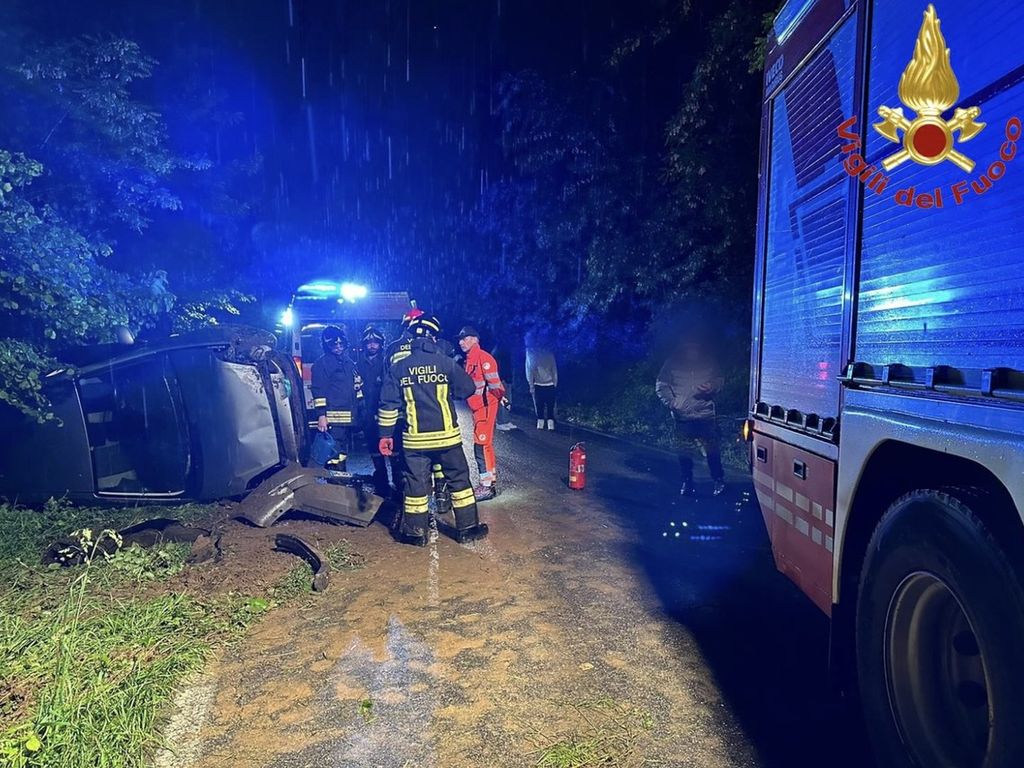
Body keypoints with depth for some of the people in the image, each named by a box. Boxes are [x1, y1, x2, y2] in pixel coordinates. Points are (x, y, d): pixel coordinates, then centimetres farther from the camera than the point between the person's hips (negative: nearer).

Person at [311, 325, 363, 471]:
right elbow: (318, 391, -11)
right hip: (333, 418, -8)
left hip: (349, 417, 8)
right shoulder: (322, 363, -4)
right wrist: (321, 415, -18)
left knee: (343, 453, 16)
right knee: (335, 455, -14)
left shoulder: (348, 361, 18)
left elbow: (357, 386, 24)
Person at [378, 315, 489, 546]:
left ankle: (415, 531, 17)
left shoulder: (398, 367, 1)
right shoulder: (446, 362, -5)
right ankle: (467, 527, 18)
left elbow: (388, 404, 0)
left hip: (415, 439, 1)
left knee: (415, 484, 10)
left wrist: (386, 434, 5)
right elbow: (468, 389, 1)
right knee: (458, 480, 11)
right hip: (447, 435, -1)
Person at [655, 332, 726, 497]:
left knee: (712, 449, 3)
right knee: (683, 451, 8)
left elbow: (719, 380, 11)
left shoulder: (710, 362, -1)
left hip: (705, 414, 0)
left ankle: (719, 480, 21)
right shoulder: (673, 363, -4)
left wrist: (712, 387, -12)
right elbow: (661, 386, 1)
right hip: (682, 416, 0)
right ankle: (687, 482, 22)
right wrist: (672, 403, -11)